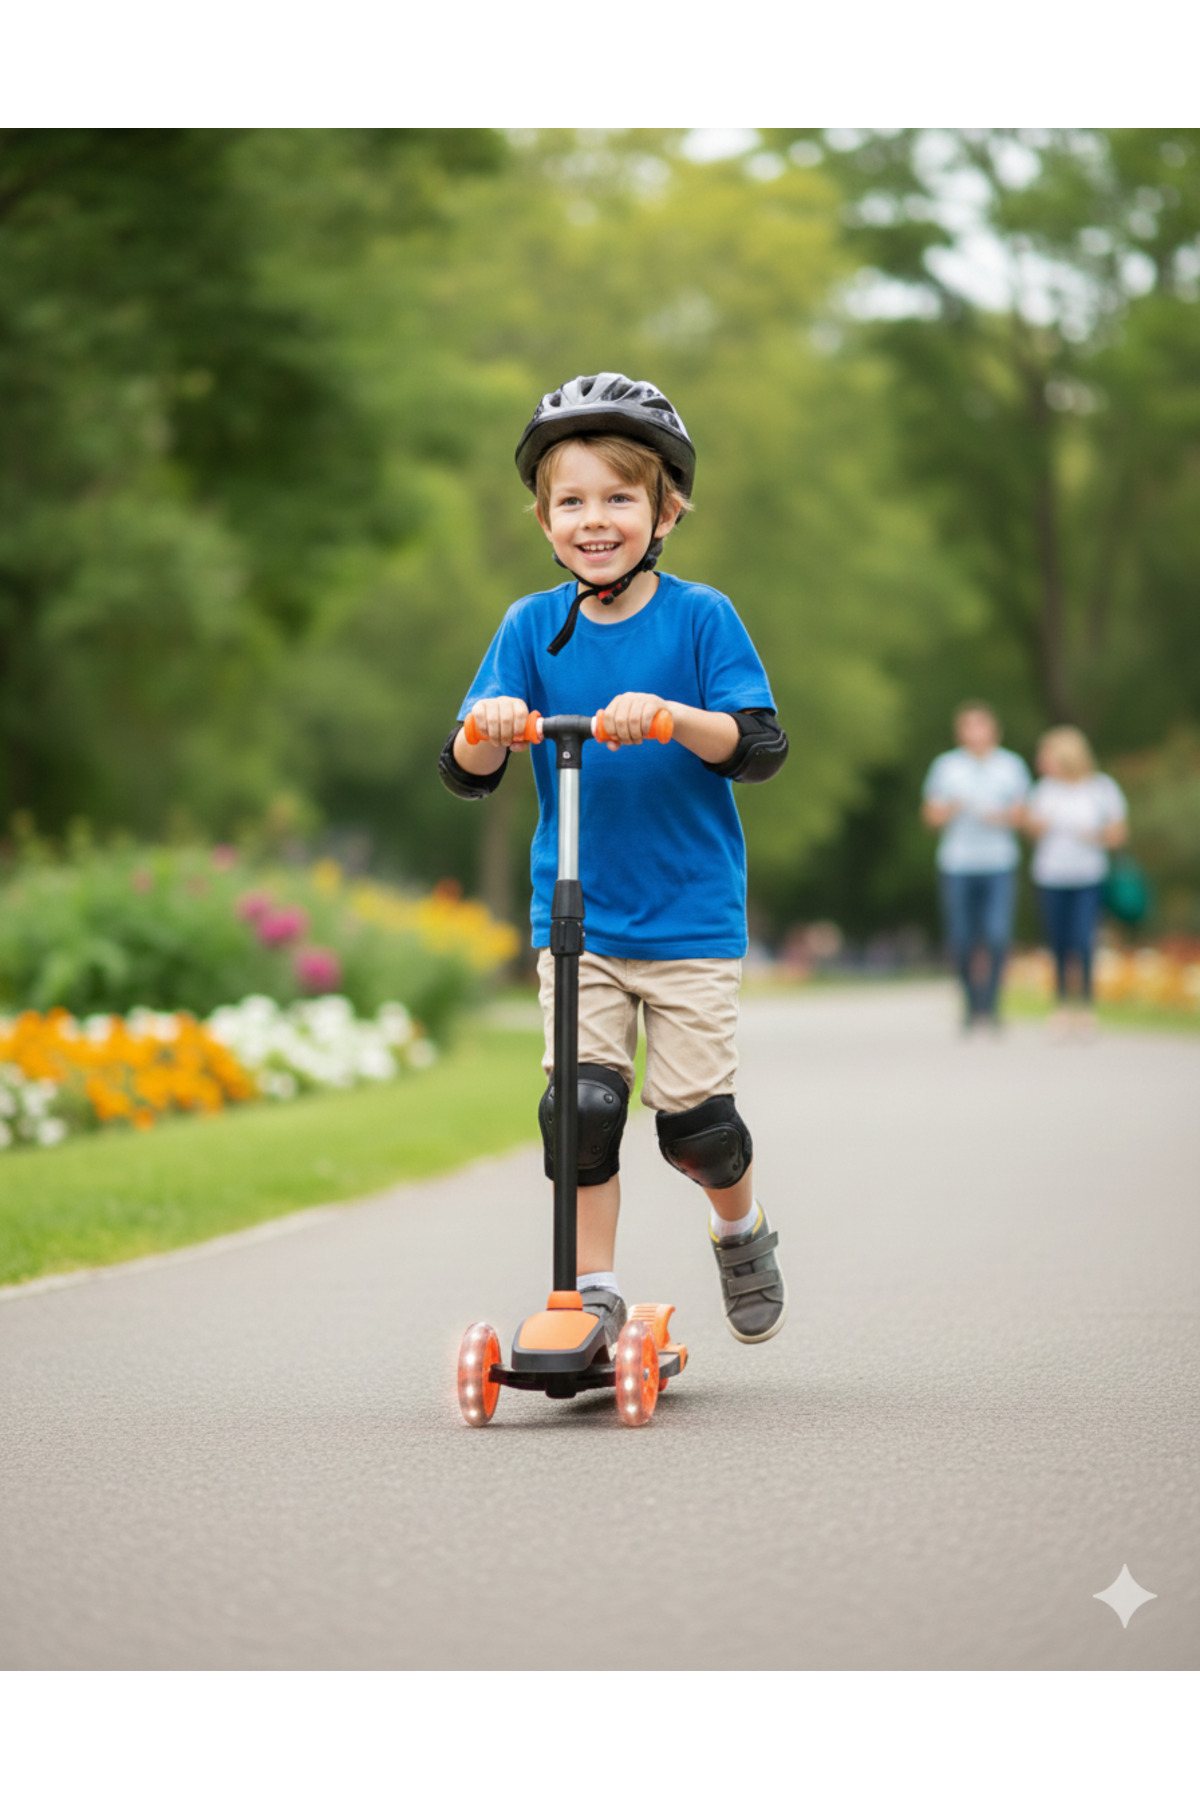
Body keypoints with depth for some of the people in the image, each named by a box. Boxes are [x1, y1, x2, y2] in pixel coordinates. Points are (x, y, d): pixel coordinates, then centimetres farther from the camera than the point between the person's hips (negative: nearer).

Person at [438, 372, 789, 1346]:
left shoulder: (700, 617, -7)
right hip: (576, 913, 2)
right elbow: (466, 775, -2)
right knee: (581, 1097, -10)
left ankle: (741, 1227, 30)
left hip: (692, 914, -2)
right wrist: (485, 730, -26)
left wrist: (670, 717, -33)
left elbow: (763, 747, -15)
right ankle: (592, 1292, 5)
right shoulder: (533, 627, 0)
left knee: (692, 1111, -2)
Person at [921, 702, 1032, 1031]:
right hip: (957, 865, 1)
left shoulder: (1011, 765, 10)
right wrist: (950, 809, -13)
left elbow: (1022, 813, 10)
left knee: (997, 936, -15)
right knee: (961, 942, 0)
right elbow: (931, 815, 8)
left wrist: (1001, 817, -10)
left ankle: (990, 1005, -8)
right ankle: (971, 1005, 17)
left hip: (999, 864, 0)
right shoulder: (945, 765, 9)